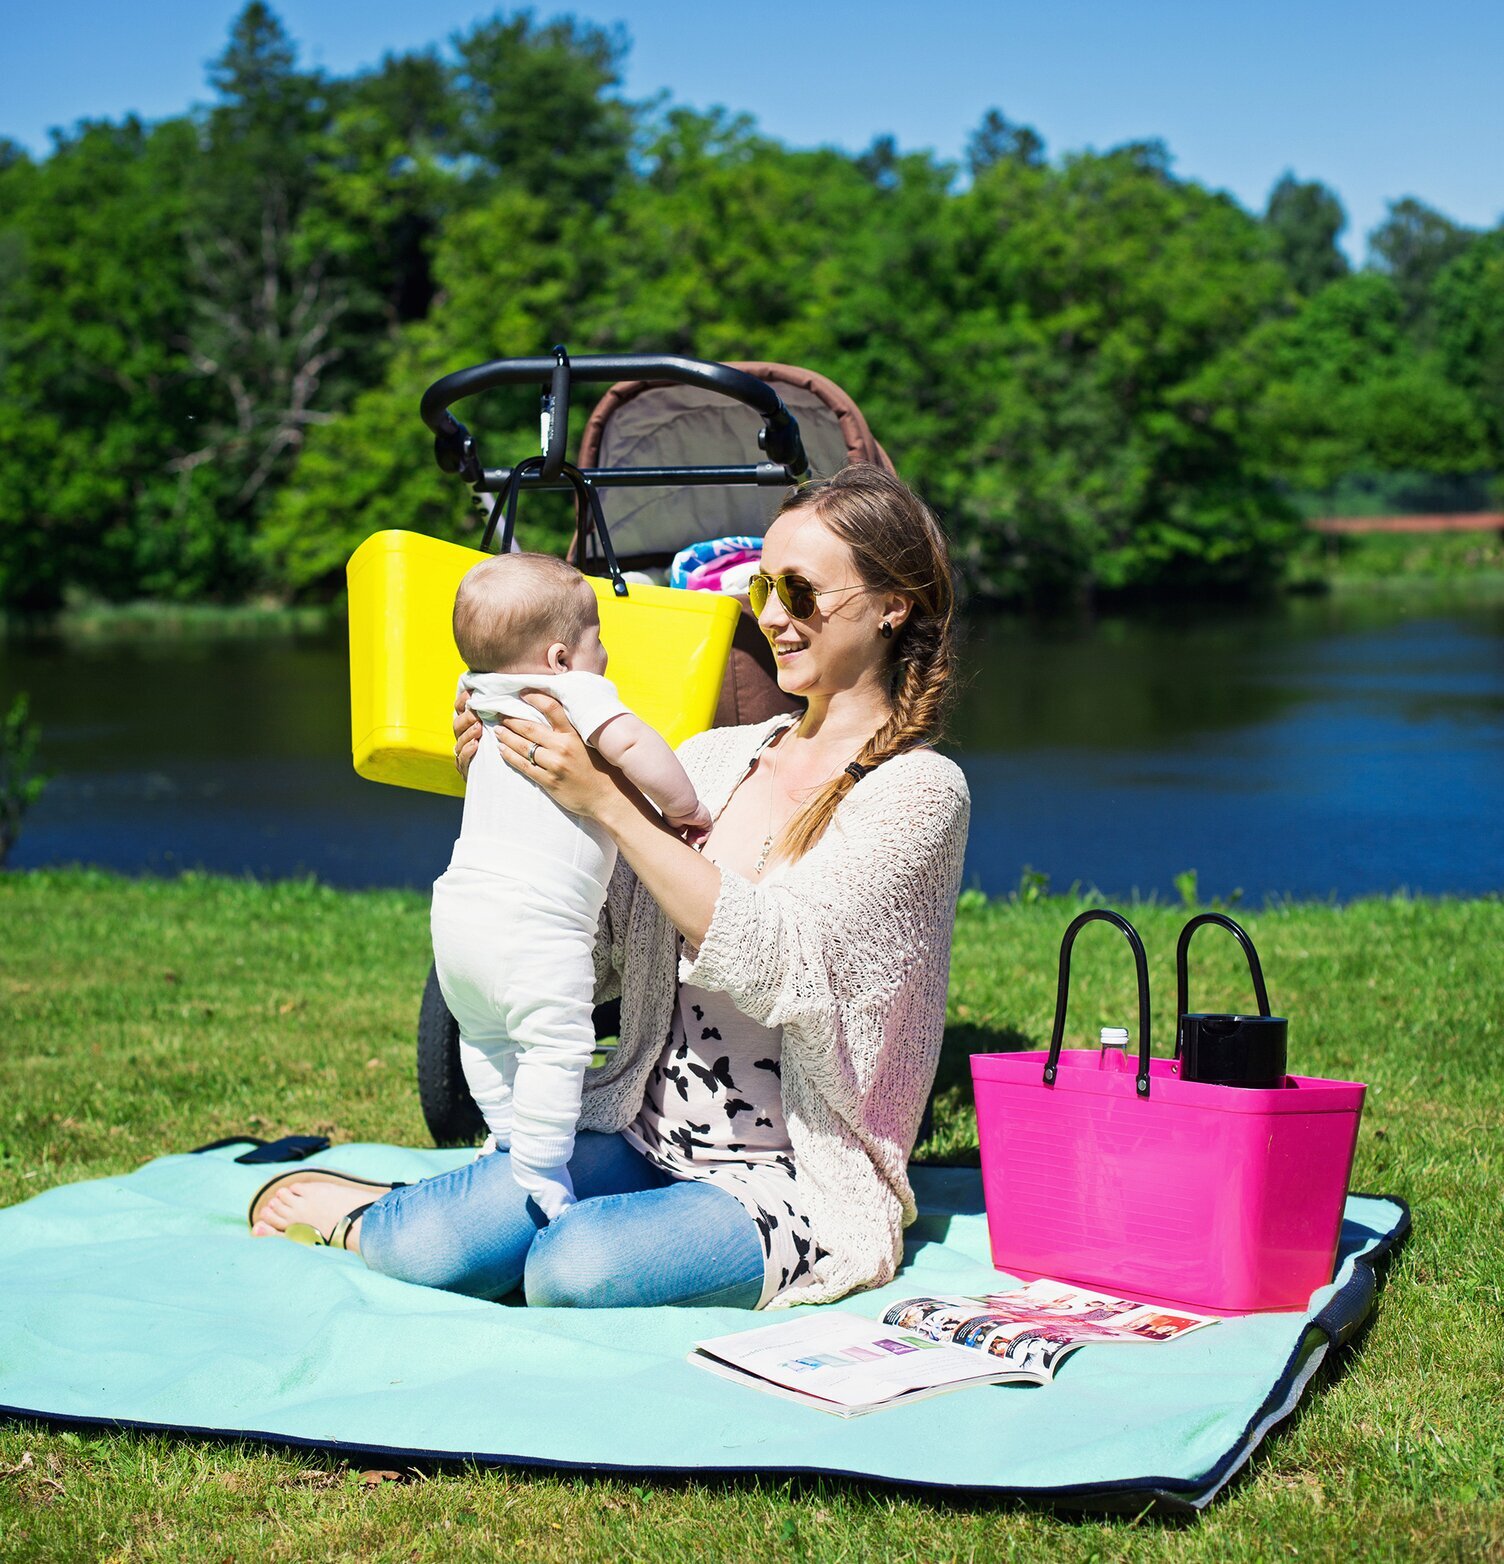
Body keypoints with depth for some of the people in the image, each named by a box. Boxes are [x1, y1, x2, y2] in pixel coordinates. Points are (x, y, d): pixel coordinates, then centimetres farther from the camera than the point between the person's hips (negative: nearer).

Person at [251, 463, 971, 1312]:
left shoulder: (919, 789, -7)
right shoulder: (716, 757, 11)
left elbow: (774, 961, -22)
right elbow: (595, 960, 9)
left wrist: (607, 801, -25)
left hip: (798, 1184, -5)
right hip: (641, 1138, 5)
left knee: (577, 1267, -33)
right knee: (433, 1254, -20)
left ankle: (356, 1220, -5)